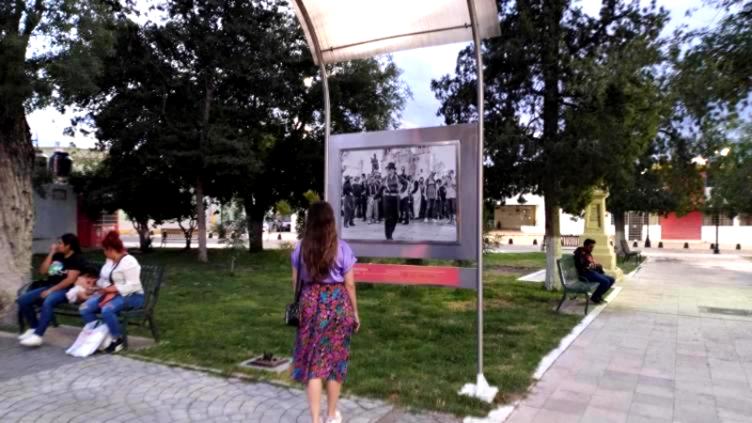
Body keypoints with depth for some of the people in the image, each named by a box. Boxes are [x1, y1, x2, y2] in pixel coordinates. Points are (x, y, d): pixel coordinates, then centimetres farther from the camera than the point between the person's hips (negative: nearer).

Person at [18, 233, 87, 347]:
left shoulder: (77, 259, -8)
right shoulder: (57, 256, 16)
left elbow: (70, 280, -17)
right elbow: (43, 271, 10)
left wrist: (51, 290, -19)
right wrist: (51, 253, 5)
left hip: (65, 290, -8)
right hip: (49, 287, 9)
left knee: (48, 302, -36)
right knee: (22, 300, -5)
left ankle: (37, 335, -33)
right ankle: (34, 328, 9)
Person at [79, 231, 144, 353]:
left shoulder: (128, 261, -17)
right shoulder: (110, 260, 13)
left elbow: (132, 286, -24)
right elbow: (105, 279, 22)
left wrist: (110, 290, -25)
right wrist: (99, 288, 2)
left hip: (130, 296, -9)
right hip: (111, 293, 9)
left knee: (107, 309, -35)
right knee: (84, 308, -10)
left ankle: (118, 339, -13)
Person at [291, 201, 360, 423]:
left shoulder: (301, 248, 0)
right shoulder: (342, 248, -7)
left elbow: (296, 282, 6)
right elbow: (349, 284, -4)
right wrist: (355, 313, 6)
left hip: (310, 303, 1)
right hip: (337, 304, -1)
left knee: (312, 361, 7)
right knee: (336, 359, 13)